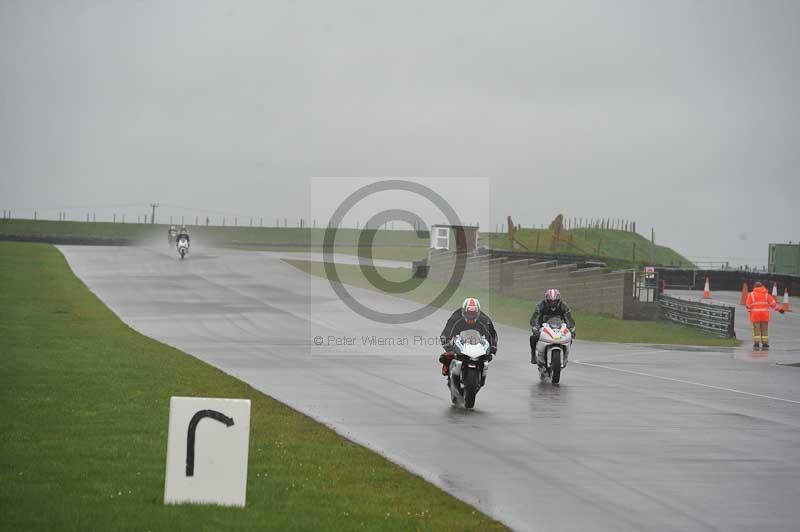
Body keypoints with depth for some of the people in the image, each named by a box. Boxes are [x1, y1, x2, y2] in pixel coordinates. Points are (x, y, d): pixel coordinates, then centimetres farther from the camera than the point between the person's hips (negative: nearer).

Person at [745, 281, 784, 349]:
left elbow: (748, 305, -1)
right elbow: (773, 303, 3)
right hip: (765, 315, 1)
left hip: (755, 315, -1)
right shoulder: (766, 294, 5)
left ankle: (756, 344, -5)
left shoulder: (751, 295, 0)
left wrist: (749, 310, 18)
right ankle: (765, 344, 2)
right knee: (764, 330, 6)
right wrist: (779, 309, 13)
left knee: (756, 330, 2)